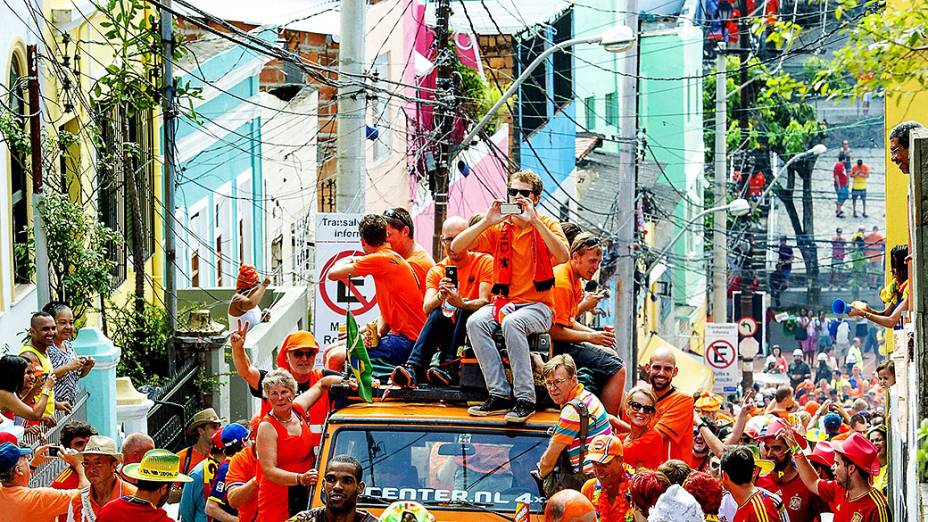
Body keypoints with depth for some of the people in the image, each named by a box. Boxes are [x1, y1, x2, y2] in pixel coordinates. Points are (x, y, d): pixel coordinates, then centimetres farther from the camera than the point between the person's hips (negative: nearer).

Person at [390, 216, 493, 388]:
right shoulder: (436, 272, 7)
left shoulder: (484, 262, -3)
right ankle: (413, 368, -44)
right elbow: (427, 308, -8)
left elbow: (485, 301, -16)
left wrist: (462, 304, -38)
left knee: (465, 310, -30)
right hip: (447, 332, 3)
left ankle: (448, 366, -40)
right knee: (437, 314, -27)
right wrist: (440, 296, -32)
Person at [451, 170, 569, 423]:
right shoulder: (498, 228, 8)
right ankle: (500, 395, -24)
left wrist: (535, 221, -23)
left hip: (538, 305, -4)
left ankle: (525, 399, -31)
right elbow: (456, 247, -1)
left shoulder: (547, 225, 0)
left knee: (512, 323, -36)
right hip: (504, 302, 4)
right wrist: (487, 221, -13)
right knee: (475, 322, -27)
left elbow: (563, 257, -20)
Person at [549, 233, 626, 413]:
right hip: (558, 346, -11)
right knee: (616, 370, -16)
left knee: (611, 356, 26)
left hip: (564, 342, 11)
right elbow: (555, 330, -24)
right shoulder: (562, 283, -20)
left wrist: (596, 334, 5)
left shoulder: (575, 280, 14)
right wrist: (591, 337, -17)